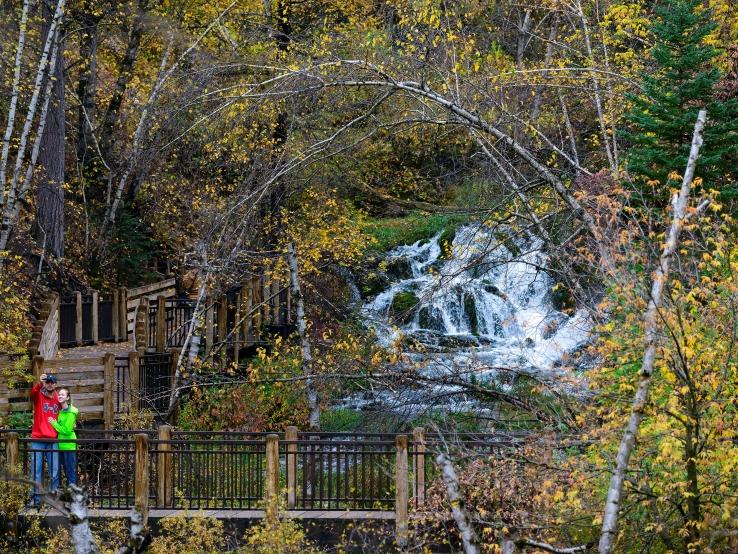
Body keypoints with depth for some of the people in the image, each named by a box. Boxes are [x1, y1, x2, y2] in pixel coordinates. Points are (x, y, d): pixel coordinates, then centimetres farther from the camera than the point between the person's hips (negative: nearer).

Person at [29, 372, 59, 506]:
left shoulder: (58, 399, 11)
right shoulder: (38, 396, 1)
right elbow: (32, 392, -24)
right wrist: (39, 383, -42)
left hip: (53, 440, 3)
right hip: (37, 439, -3)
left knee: (54, 471, 3)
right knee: (36, 470, -2)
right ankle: (35, 497, 2)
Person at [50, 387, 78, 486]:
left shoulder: (71, 412, -13)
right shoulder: (60, 410, 10)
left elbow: (67, 430, -17)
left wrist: (53, 423, -14)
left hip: (69, 446, -8)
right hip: (61, 445, 8)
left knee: (71, 472, -5)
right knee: (66, 471, 14)